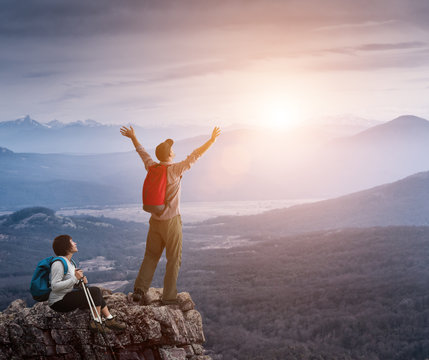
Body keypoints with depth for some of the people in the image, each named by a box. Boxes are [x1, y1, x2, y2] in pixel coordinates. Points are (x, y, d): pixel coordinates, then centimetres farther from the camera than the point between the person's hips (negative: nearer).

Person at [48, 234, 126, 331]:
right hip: (59, 302, -10)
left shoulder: (69, 261, 11)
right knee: (95, 292, -14)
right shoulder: (58, 263, -20)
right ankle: (97, 322, -5)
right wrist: (75, 278, -27)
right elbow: (54, 286, -27)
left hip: (67, 295, 10)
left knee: (95, 290, 2)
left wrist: (81, 279, 0)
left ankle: (110, 320, 2)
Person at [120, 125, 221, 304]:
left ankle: (140, 289, 6)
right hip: (171, 221, -5)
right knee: (174, 259, 4)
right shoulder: (175, 169, -14)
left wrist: (133, 137, 33)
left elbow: (142, 152, 17)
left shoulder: (152, 168, 1)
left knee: (151, 256, 15)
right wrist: (212, 140, -8)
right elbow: (195, 156, -13)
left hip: (155, 220, 6)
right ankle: (169, 296, 6)